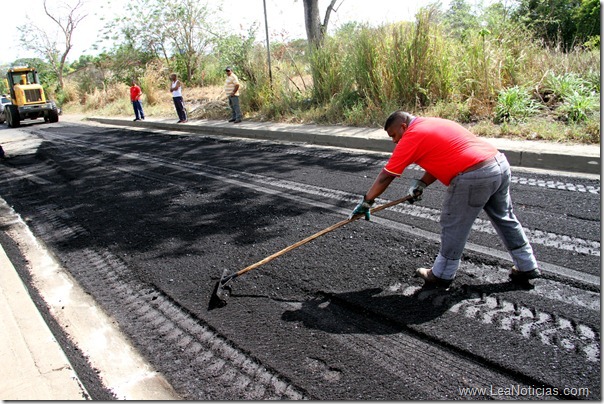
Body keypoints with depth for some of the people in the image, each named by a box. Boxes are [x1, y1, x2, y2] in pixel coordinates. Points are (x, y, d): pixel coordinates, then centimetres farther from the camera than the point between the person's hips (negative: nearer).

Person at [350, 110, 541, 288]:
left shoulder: (411, 137, -4)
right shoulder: (432, 123, 21)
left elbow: (386, 176, 0)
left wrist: (366, 202, 7)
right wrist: (421, 184, 12)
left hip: (474, 177, -9)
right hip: (500, 164, 9)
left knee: (453, 227, 7)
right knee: (505, 219, 23)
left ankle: (442, 275, 22)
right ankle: (527, 267, 37)